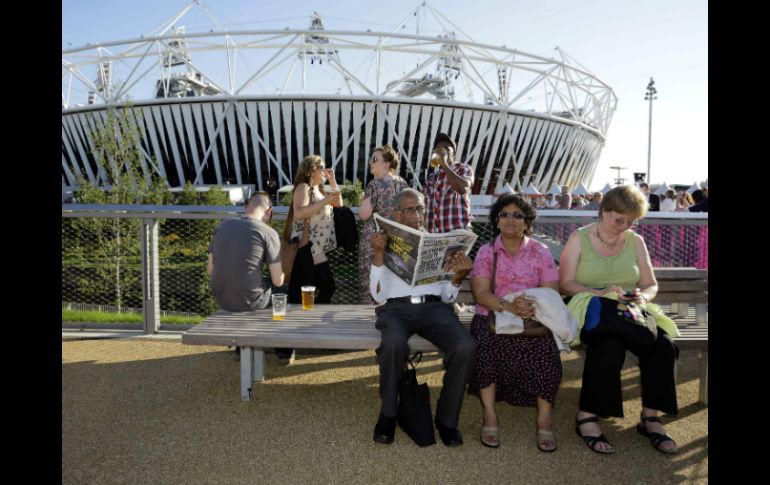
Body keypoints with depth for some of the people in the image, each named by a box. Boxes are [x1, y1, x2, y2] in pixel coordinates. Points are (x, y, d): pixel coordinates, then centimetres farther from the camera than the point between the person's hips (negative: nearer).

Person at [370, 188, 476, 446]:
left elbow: (447, 296, 13)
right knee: (394, 343, -37)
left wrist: (458, 276, -8)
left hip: (434, 307, 2)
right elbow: (378, 295, 3)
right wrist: (378, 255, -8)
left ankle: (447, 417, -6)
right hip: (397, 307, -1)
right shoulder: (387, 245, 15)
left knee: (466, 346, -29)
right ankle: (388, 413, -10)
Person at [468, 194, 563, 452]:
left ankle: (544, 419, -19)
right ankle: (489, 416, -21)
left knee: (544, 347, -30)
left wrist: (533, 306, -22)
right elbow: (481, 293, -4)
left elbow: (551, 292, 1)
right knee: (485, 342, -32)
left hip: (533, 318, 0)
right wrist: (508, 307, -23)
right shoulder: (486, 252, 9)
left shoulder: (540, 252, 10)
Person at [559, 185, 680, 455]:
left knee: (663, 345, -25)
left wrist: (642, 297, -10)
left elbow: (651, 285, 14)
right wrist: (599, 293, -19)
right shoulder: (579, 238, 3)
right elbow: (565, 284, -4)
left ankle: (650, 418, -10)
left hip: (629, 313, 4)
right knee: (608, 346, -36)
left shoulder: (636, 241, 15)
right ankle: (587, 417, -21)